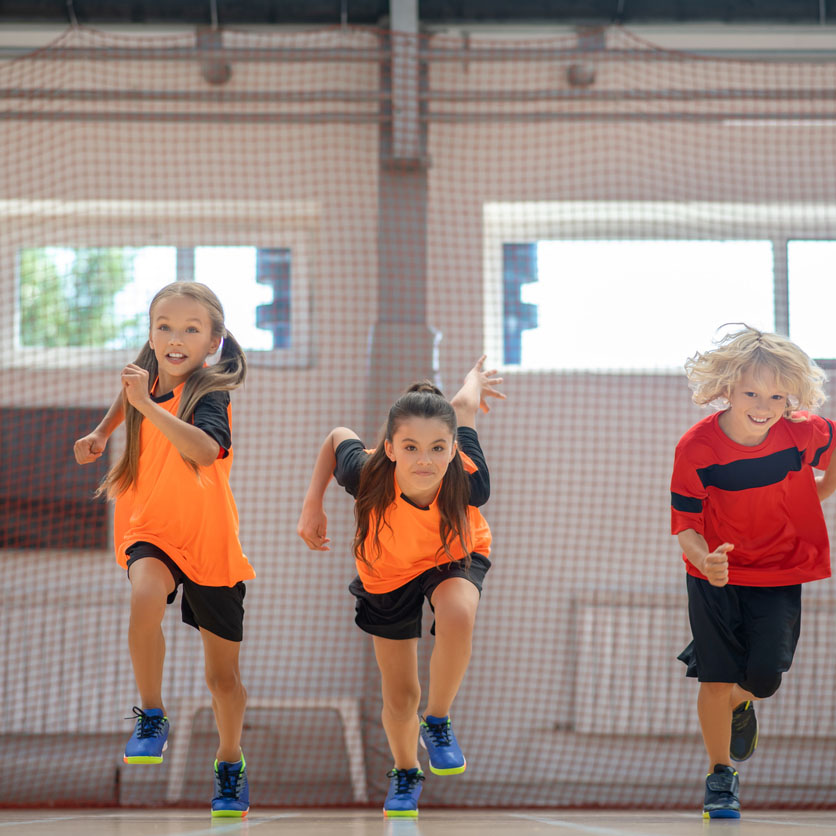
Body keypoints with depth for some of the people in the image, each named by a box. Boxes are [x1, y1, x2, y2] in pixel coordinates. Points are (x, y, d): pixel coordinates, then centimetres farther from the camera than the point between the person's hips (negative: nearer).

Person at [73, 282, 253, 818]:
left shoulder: (210, 393, -18)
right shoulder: (146, 381, -1)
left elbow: (206, 450, -40)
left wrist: (146, 404, -44)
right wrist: (101, 435, 12)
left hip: (209, 539, -3)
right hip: (151, 529, 3)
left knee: (224, 672, 10)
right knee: (146, 596, -33)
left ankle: (231, 765, 34)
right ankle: (151, 717, -15)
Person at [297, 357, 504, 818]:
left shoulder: (469, 484, -39)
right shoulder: (367, 477, -38)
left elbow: (464, 406, -20)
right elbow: (338, 436, -14)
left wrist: (474, 382, -1)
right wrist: (312, 506, -14)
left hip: (455, 559, -1)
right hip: (388, 573, 1)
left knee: (456, 617, -37)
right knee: (400, 697, 8)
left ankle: (438, 723, -8)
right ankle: (405, 772, 43)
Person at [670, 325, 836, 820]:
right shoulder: (696, 449, -22)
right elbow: (686, 525, -17)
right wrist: (704, 559, -35)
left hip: (780, 574, 1)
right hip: (717, 575, -1)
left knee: (765, 676, -6)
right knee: (717, 679, -3)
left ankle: (741, 701, 32)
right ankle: (721, 774, 18)